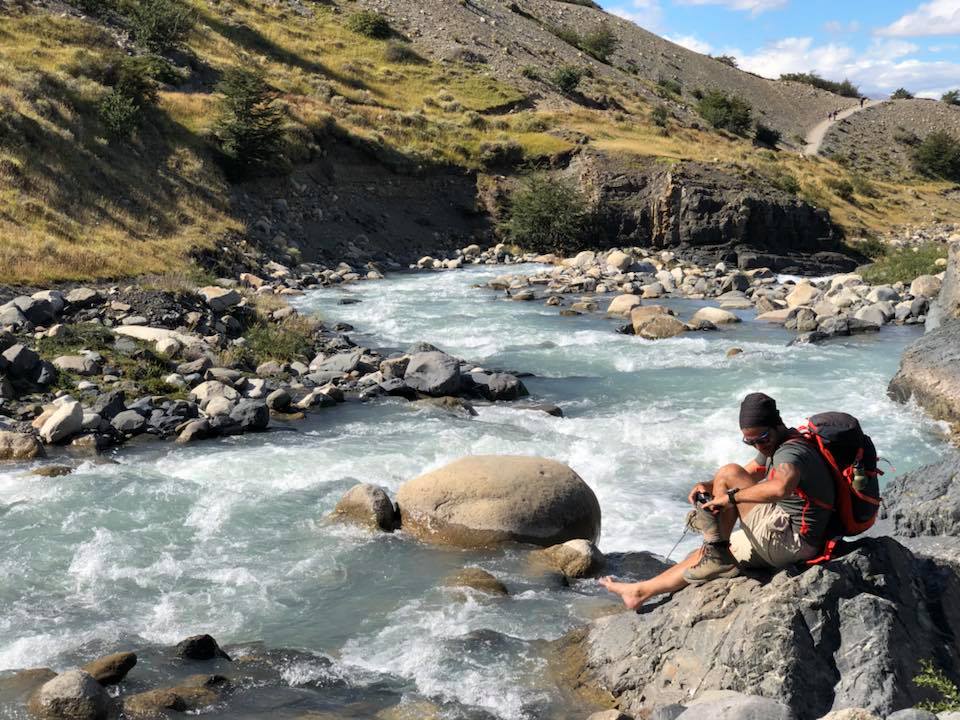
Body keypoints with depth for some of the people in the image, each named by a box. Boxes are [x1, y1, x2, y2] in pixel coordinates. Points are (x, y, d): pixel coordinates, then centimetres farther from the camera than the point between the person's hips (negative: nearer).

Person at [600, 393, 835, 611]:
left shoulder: (792, 450, -19)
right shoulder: (774, 445, 13)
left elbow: (780, 487, -41)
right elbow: (748, 475, 24)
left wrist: (730, 497, -29)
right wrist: (708, 487, 3)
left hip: (790, 540, -11)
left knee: (728, 473, -17)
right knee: (707, 555, 18)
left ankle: (716, 548, -9)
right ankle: (640, 592, 30)